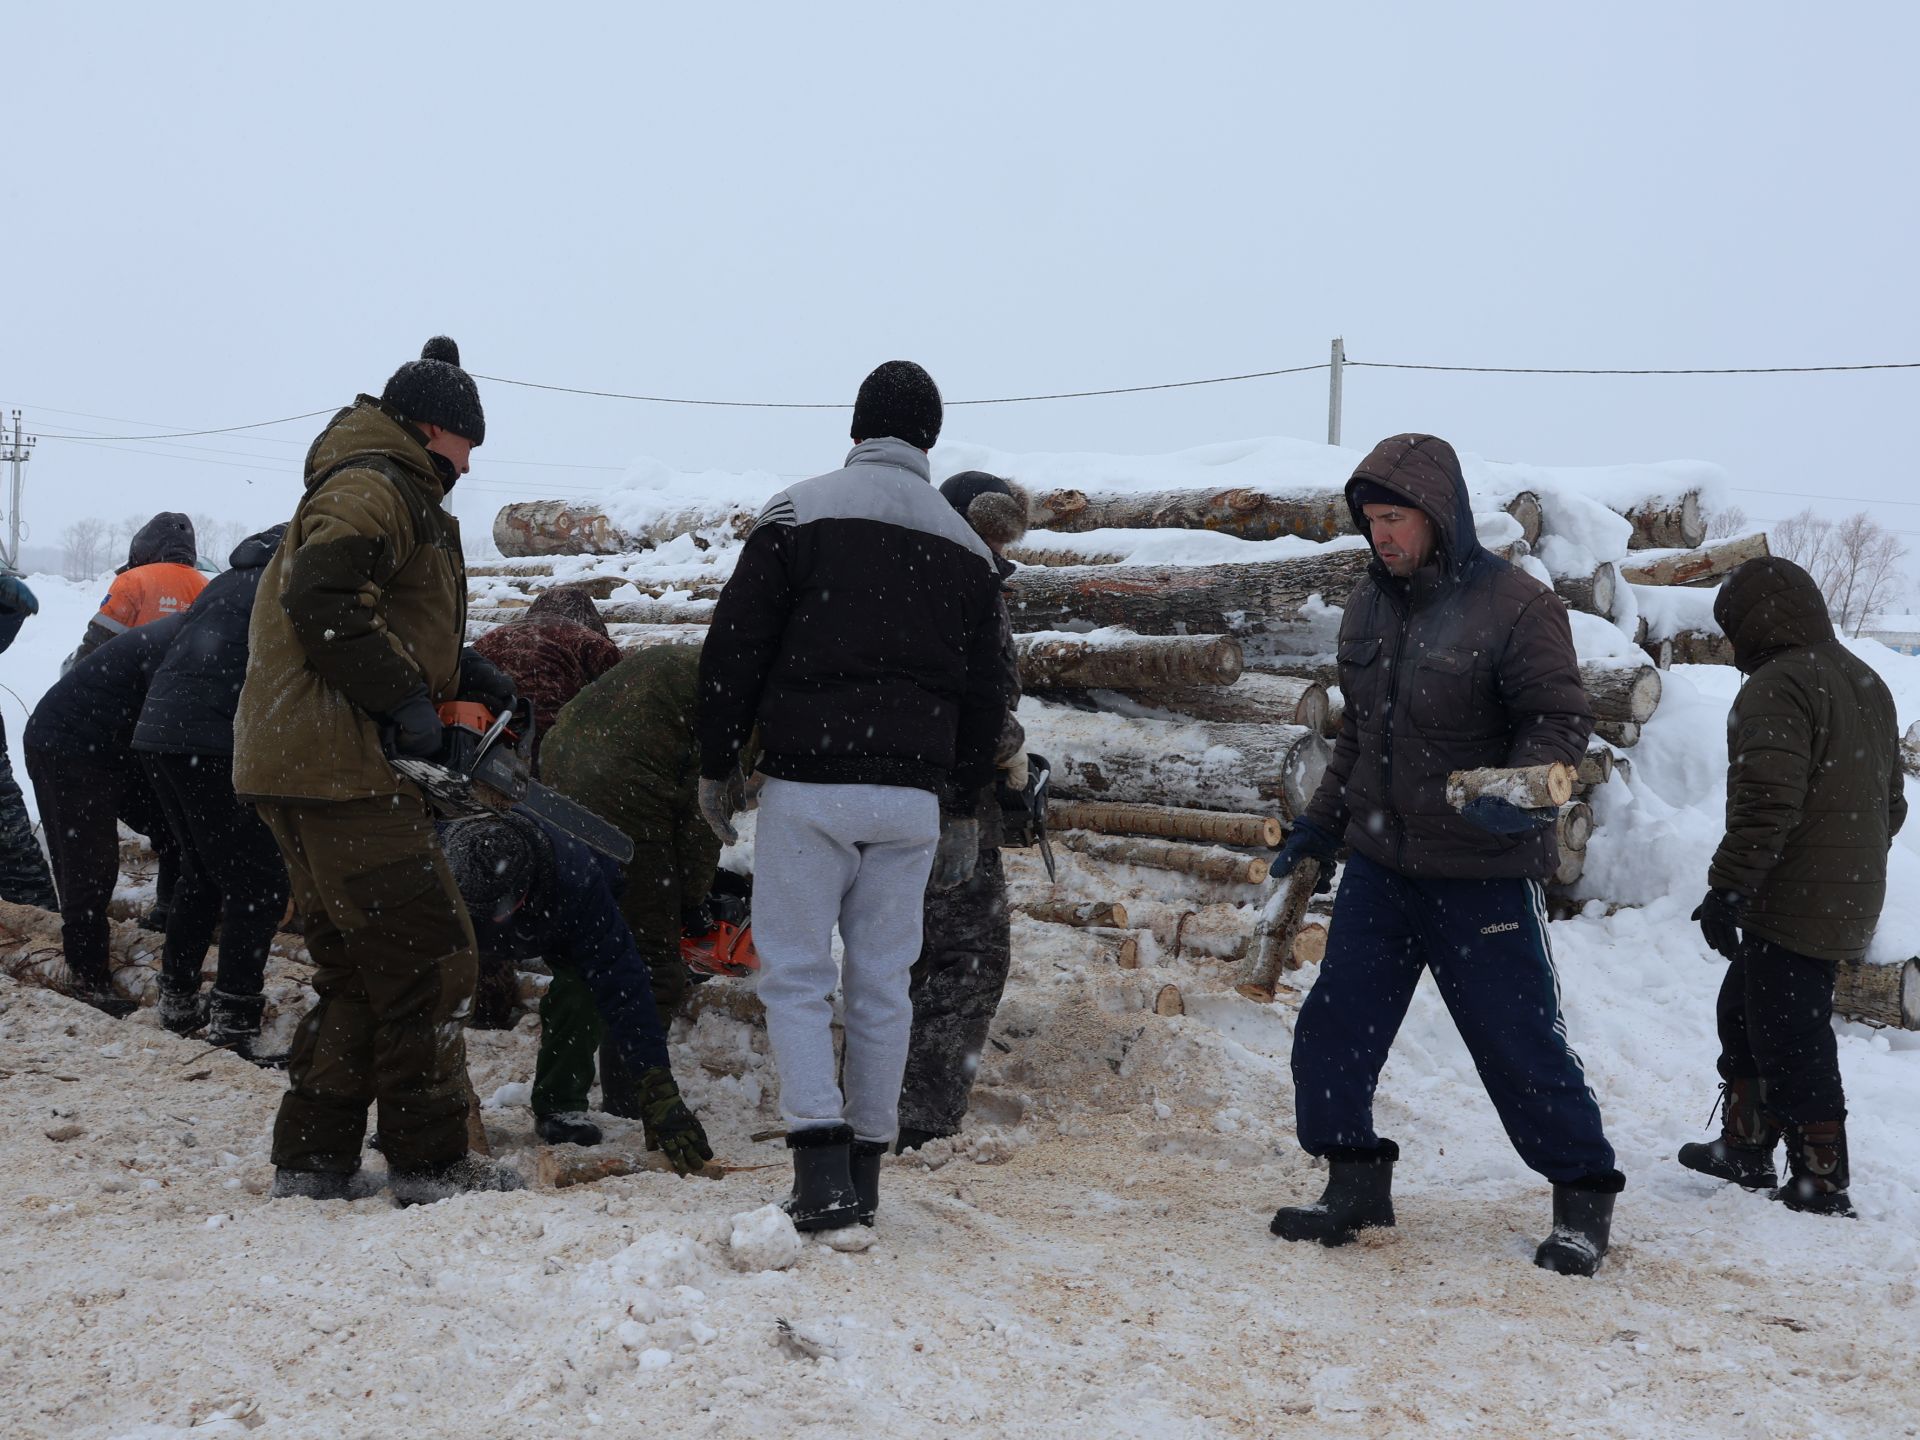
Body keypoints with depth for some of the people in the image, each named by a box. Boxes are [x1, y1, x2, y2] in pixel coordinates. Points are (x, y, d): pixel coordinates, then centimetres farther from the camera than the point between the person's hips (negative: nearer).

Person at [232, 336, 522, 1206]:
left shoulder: (383, 492, 25)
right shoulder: (375, 488, -9)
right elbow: (323, 599, -25)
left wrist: (460, 673, 16)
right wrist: (406, 697, -20)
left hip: (298, 766, 11)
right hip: (340, 766, -11)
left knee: (355, 969, 16)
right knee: (428, 956, -5)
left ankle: (312, 1159, 19)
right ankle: (430, 1163, 1)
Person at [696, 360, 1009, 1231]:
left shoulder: (800, 512, -2)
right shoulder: (965, 546, 12)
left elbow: (733, 651, -4)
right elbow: (983, 694, 16)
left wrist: (717, 766, 5)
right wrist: (962, 808, 24)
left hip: (808, 784, -4)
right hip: (913, 798, 4)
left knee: (795, 974, 3)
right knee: (882, 982, 11)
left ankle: (823, 1168, -7)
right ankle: (866, 1167, 15)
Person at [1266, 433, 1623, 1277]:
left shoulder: (1514, 606, -14)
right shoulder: (1369, 607, 7)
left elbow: (1561, 722, -14)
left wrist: (1517, 795, -32)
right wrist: (1322, 824, 19)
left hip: (1483, 875, -6)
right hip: (1379, 864, 6)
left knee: (1519, 1040, 2)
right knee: (1333, 1030, 4)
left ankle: (1584, 1196, 19)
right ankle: (1356, 1182, 19)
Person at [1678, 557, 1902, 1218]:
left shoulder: (1777, 685, -16)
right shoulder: (1867, 683, 15)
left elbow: (1767, 803, -25)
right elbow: (1891, 801, 21)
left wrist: (1726, 890, -21)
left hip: (1792, 905, -10)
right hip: (1851, 901, 10)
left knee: (1790, 1042, -1)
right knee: (1743, 1011, 21)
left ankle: (1820, 1183, 5)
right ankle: (1745, 1146, 29)